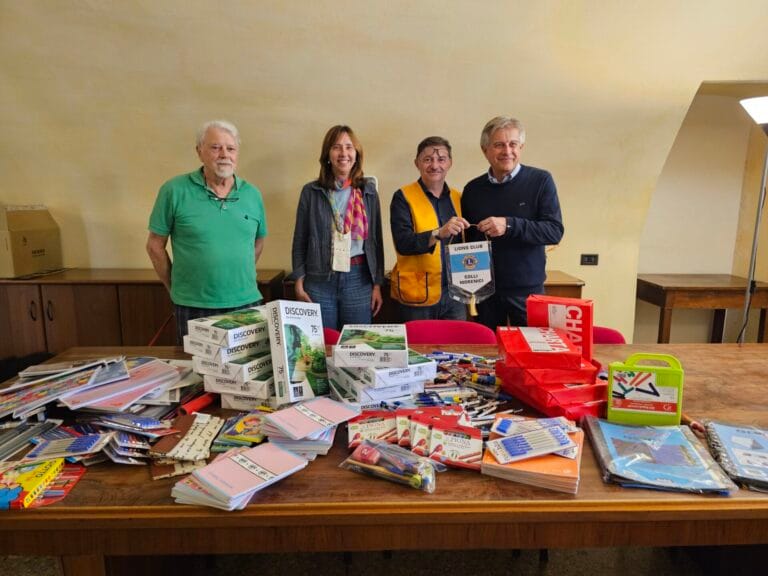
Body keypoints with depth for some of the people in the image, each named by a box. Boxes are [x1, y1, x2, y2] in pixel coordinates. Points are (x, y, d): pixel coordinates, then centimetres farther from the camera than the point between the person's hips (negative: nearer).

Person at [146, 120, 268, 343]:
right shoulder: (175, 190, -6)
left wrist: (241, 276, 11)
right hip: (193, 308, -3)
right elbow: (155, 245, 1)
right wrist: (175, 288, 4)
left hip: (246, 303, 3)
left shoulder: (252, 194, 5)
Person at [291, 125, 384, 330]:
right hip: (319, 280, -1)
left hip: (359, 280, 1)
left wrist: (377, 284, 4)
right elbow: (300, 241, 5)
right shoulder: (311, 192, 3)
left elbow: (376, 239, 6)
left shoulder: (368, 191, 6)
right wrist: (299, 282, -2)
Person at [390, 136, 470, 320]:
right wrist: (439, 233, -31)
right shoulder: (403, 197, -5)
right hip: (418, 296, -4)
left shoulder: (457, 198, 9)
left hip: (455, 294, 4)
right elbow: (402, 243, -17)